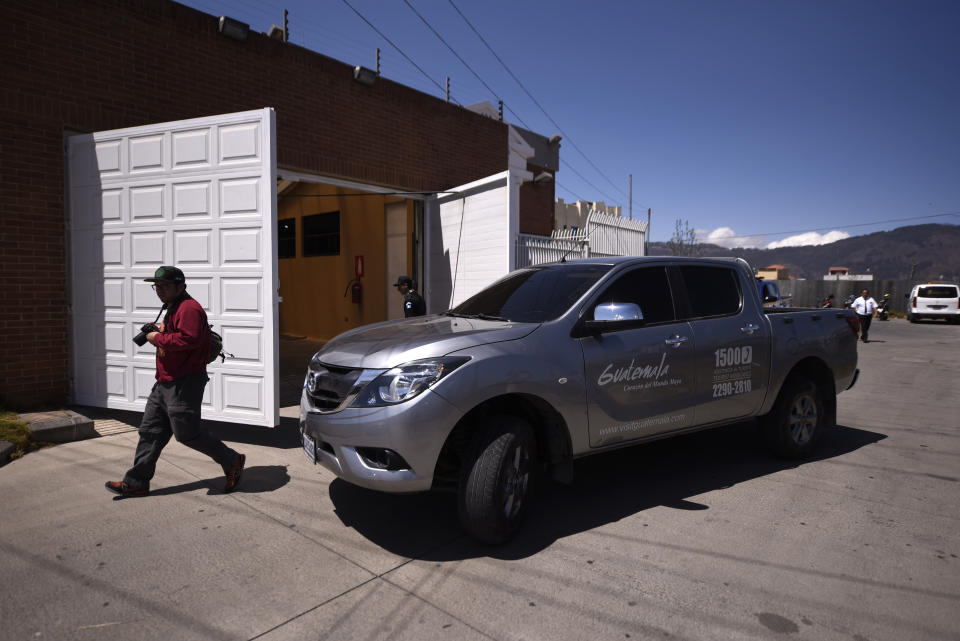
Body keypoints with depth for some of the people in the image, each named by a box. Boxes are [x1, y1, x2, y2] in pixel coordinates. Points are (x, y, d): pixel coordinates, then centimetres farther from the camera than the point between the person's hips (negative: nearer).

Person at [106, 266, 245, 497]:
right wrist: (158, 332, 11)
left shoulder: (189, 308, -17)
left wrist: (158, 338, -19)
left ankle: (233, 462, 11)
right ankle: (136, 482, 21)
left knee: (187, 433, -4)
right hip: (165, 383, 11)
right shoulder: (173, 309, 19)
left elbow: (188, 339, -31)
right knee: (150, 431, 12)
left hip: (184, 384, -11)